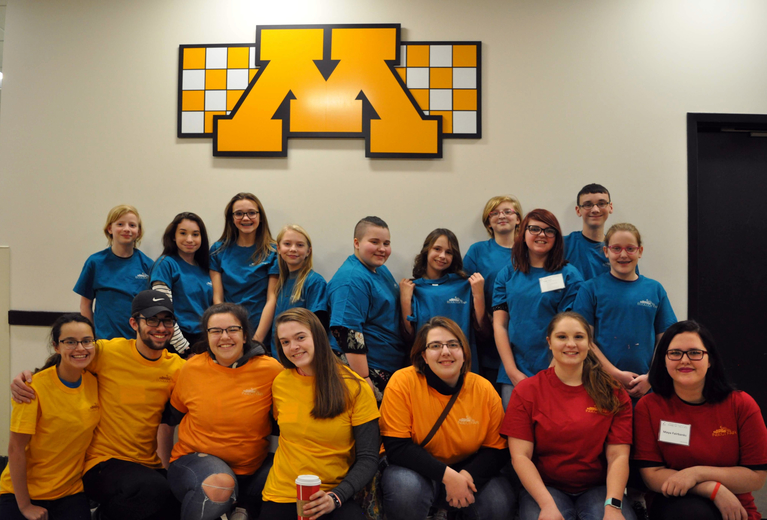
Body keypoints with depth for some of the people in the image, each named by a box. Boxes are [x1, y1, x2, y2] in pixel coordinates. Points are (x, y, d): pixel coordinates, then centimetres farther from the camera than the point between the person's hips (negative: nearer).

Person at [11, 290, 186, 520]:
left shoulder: (177, 367, 2)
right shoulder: (108, 352, -7)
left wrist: (167, 468, 0)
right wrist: (25, 377, -12)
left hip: (150, 466, 4)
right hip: (104, 461, -3)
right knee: (155, 491, -31)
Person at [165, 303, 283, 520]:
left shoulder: (271, 370, -10)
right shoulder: (191, 369, -4)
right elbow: (171, 416, 12)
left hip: (252, 467, 1)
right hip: (195, 458, -1)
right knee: (220, 484, -35)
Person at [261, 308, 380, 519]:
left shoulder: (355, 388, -7)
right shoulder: (280, 383, 0)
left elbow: (368, 459, -8)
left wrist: (336, 496, -21)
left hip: (337, 494, -2)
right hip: (281, 494, 3)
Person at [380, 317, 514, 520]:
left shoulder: (484, 390, -7)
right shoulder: (403, 382, -16)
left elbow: (497, 450, -1)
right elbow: (396, 447, -17)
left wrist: (467, 476, -21)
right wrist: (447, 475, -24)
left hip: (468, 471, 3)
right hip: (417, 470, -3)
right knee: (406, 488, -34)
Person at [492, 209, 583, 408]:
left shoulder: (569, 275, 2)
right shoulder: (507, 274, 8)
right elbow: (499, 325, 3)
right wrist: (513, 371, -5)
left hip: (554, 375, -2)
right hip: (512, 376, 2)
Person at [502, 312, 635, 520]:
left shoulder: (614, 393, 3)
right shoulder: (526, 391, -2)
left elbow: (618, 455, -4)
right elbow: (520, 455, -7)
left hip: (597, 488, 2)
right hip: (544, 487, -1)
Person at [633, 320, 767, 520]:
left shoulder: (742, 405, -3)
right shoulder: (648, 407, -6)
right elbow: (652, 475, -9)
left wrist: (698, 473, -18)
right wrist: (715, 489, -20)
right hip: (676, 503, -1)